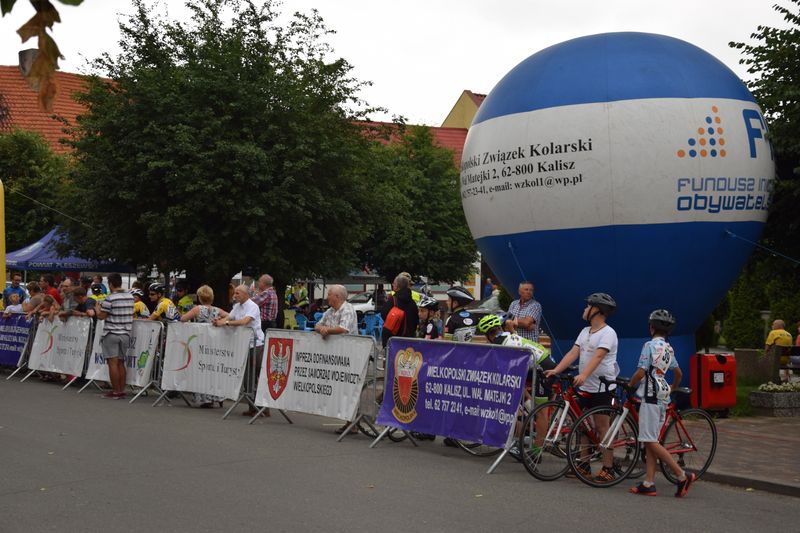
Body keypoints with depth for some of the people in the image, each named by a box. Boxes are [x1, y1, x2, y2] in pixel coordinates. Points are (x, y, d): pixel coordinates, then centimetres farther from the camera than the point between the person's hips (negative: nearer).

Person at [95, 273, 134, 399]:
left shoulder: (110, 299, -14)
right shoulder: (130, 297, 4)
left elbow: (101, 316, -10)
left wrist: (97, 307, 11)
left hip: (111, 333, -6)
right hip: (126, 333, 6)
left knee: (113, 363, -2)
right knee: (121, 363, 13)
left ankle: (115, 392, -1)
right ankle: (122, 390, 14)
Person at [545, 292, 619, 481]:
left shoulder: (608, 333, -13)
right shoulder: (585, 331, 13)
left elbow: (598, 356, -27)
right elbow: (573, 353, 6)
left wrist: (583, 375, -41)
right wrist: (555, 370, -7)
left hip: (602, 387, -8)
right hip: (585, 387, 8)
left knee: (601, 426, -4)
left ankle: (608, 468, 2)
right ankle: (584, 465, 20)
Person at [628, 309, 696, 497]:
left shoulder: (650, 345, -11)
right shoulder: (668, 348, 14)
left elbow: (641, 372, -18)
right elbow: (678, 373, 25)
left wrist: (630, 385, -1)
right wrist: (672, 387, 43)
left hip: (651, 396, -9)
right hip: (663, 397, 9)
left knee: (650, 441, -7)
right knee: (650, 441, 8)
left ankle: (682, 475, -8)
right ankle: (649, 483, 6)